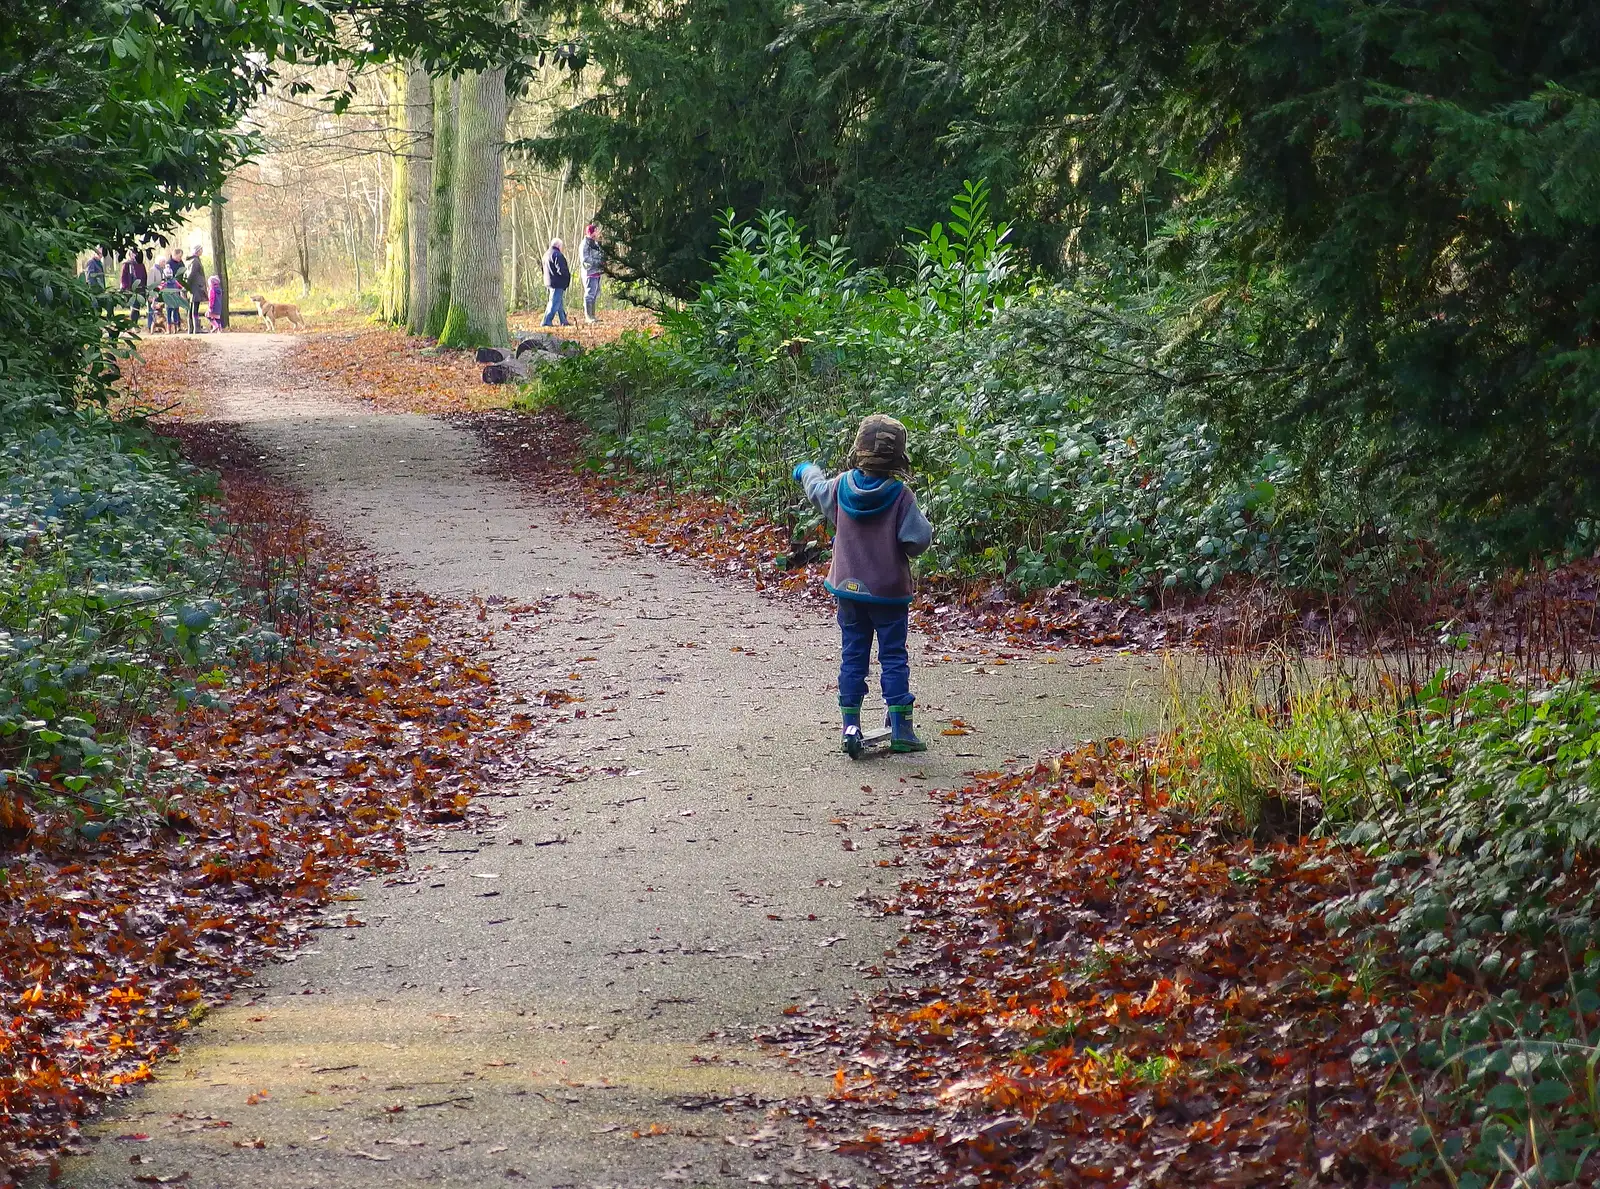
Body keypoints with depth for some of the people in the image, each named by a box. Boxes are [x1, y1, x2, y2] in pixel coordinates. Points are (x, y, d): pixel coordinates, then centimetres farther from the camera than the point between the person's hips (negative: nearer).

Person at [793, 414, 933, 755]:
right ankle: (900, 728, 1)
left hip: (849, 589, 3)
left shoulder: (841, 486, -4)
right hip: (889, 592, -3)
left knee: (852, 656, 9)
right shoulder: (900, 495, -16)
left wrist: (807, 470, 42)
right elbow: (919, 538, -21)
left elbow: (817, 489, 19)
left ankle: (850, 728, 7)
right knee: (894, 657, 4)